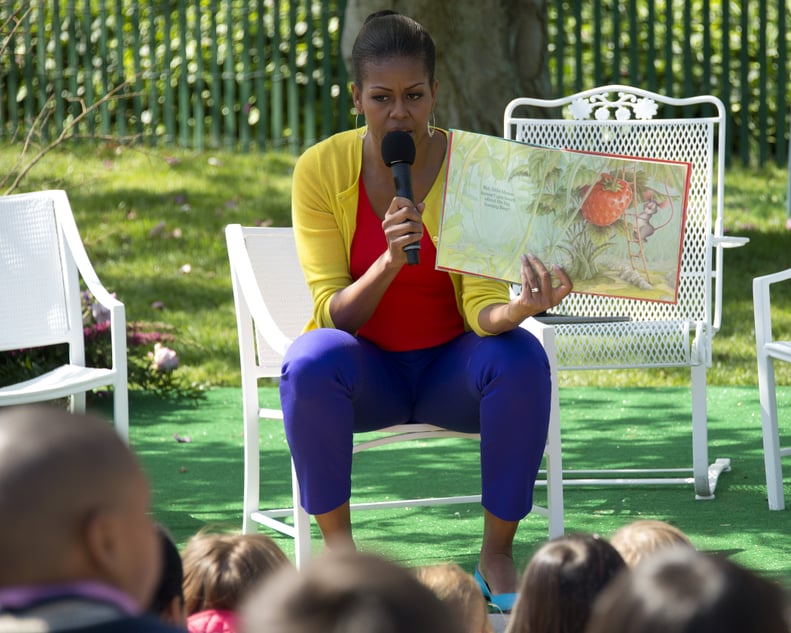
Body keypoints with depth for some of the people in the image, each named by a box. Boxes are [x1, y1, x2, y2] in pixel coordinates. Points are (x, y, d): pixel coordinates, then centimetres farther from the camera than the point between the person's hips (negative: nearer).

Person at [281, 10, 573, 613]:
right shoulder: (322, 169, -12)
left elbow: (481, 306, -18)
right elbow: (334, 314, -15)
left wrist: (518, 309, -42)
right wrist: (389, 261, -35)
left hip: (451, 365, 1)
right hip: (367, 370, 0)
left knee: (521, 358, -32)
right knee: (310, 361, -34)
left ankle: (497, 554, -19)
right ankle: (338, 551, -20)